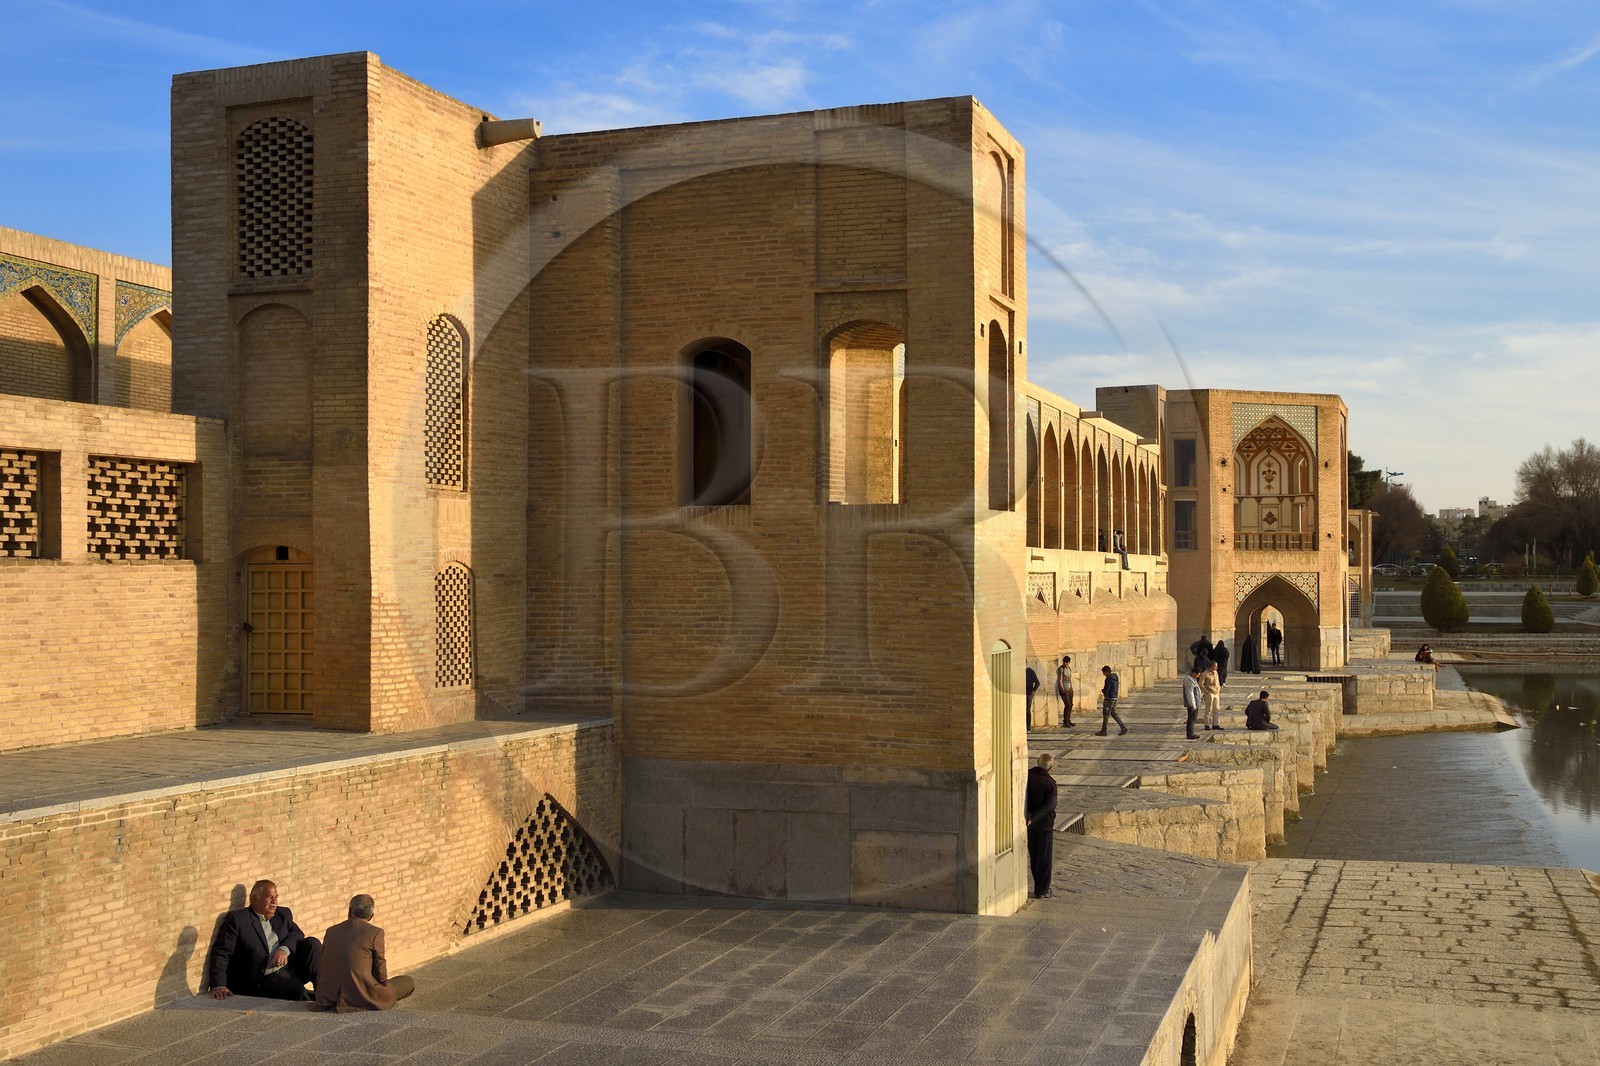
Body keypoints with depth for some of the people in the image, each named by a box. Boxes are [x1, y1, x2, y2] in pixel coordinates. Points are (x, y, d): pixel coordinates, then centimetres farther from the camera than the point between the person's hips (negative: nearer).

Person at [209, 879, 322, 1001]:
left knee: (312, 943, -16)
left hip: (291, 969, 6)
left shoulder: (283, 914, 18)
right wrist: (219, 986, -18)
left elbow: (297, 934, 7)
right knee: (298, 991, -33)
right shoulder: (236, 919, -1)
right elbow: (221, 953, -5)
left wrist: (284, 949, -17)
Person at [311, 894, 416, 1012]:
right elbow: (381, 974, -3)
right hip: (360, 996, -6)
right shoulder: (375, 933, -8)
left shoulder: (331, 931, 7)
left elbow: (325, 969, 13)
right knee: (409, 982, 12)